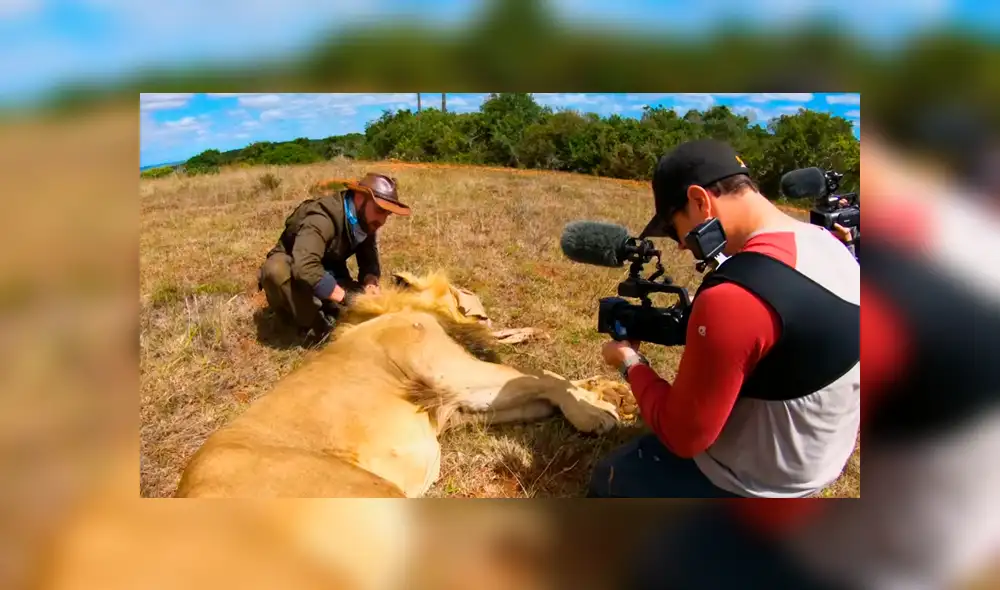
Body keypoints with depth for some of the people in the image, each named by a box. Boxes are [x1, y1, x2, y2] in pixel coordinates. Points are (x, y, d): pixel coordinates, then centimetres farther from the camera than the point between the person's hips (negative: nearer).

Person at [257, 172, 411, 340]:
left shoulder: (366, 222, -10)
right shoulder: (322, 217, -34)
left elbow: (369, 262, -9)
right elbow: (304, 268, -48)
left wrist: (370, 284, -31)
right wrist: (346, 296, -44)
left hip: (328, 278, 5)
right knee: (276, 269, -40)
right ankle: (319, 328, -28)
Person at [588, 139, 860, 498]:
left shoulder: (732, 297, -34)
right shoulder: (828, 244, -6)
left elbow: (683, 436, -22)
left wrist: (631, 363, -9)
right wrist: (701, 329, 4)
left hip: (753, 483, -8)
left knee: (608, 478, 14)